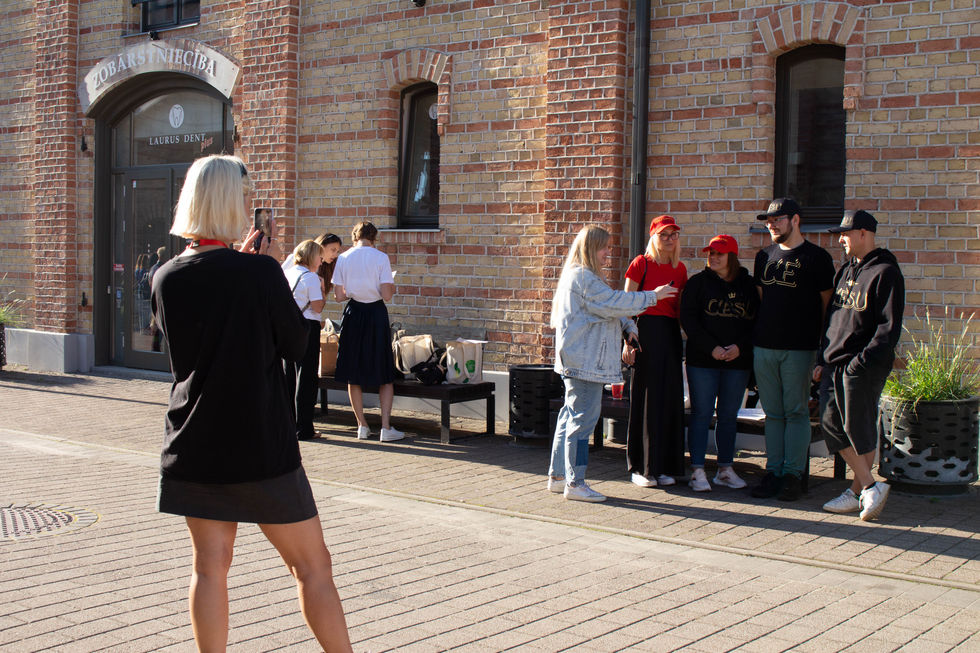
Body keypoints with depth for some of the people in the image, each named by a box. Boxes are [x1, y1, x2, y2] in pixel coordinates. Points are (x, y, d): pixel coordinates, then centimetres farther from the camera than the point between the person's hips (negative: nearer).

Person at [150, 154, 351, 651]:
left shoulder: (167, 278, 0)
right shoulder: (261, 273, -15)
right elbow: (296, 345, -4)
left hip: (192, 445, 5)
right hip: (261, 446, -5)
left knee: (210, 565, 10)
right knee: (312, 564, 6)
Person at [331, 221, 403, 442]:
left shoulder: (343, 258, 0)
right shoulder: (381, 258, -7)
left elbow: (338, 296, 0)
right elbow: (386, 295, -11)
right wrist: (392, 288, 11)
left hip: (353, 314, 2)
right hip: (376, 314, -2)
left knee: (353, 375, 12)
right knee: (385, 375, 7)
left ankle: (362, 426, 14)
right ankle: (386, 427, 2)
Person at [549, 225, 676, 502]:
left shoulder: (585, 276, 20)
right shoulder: (583, 277, -14)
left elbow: (609, 308, 21)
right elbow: (614, 302, -19)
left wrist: (628, 326, 4)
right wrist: (652, 296, -11)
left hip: (577, 361, 11)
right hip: (584, 361, -11)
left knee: (571, 415, 14)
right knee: (583, 418, -8)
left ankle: (558, 476, 21)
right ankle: (574, 484, -5)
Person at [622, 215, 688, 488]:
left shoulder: (679, 268, 13)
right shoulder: (641, 264, -3)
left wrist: (685, 338, 11)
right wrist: (627, 341, -12)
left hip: (671, 334, 5)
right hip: (646, 330, -5)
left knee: (669, 398, 5)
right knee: (645, 397, -2)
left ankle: (664, 466, 14)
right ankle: (640, 467, 6)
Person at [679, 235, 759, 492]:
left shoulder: (748, 285, 8)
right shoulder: (698, 282, 2)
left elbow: (757, 321, 7)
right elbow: (688, 319, -5)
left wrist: (740, 346, -9)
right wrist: (712, 347, -14)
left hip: (738, 362, 2)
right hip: (702, 361, -2)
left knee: (729, 416, 8)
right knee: (701, 413, -3)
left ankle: (725, 469, 17)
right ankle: (698, 471, 1)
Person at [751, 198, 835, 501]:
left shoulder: (816, 257, -2)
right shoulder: (764, 256, 14)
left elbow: (827, 304, -1)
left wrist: (823, 345, -4)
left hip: (799, 348, -5)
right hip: (763, 346, 5)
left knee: (796, 412, -1)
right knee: (773, 413, 8)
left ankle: (793, 474, 4)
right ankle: (773, 472, 13)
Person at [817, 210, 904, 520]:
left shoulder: (885, 273, -10)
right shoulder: (846, 271, 16)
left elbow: (889, 328, -15)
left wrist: (863, 360, -20)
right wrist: (824, 359, 16)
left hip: (864, 367, -8)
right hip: (837, 364, 9)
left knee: (859, 430, -3)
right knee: (833, 425, 7)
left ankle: (858, 491, 9)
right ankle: (869, 487, 14)